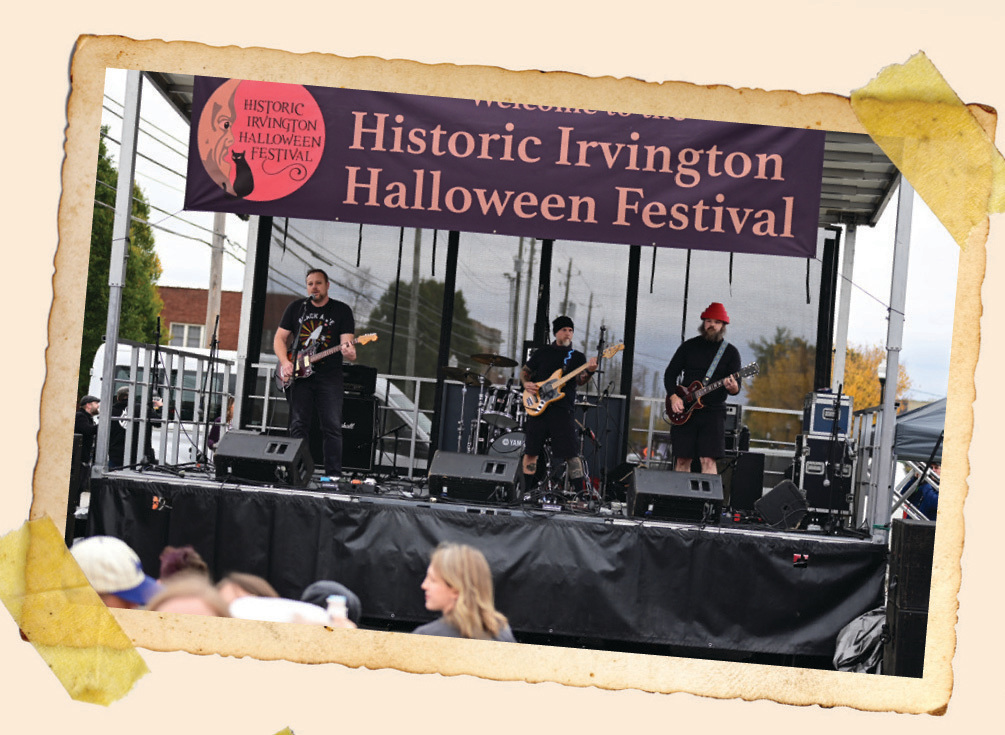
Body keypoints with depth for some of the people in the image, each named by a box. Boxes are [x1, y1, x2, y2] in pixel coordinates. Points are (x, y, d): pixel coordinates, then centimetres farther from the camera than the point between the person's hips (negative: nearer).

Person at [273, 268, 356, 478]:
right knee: (299, 426, -3)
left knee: (333, 427, -7)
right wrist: (285, 362, -6)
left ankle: (334, 475, -5)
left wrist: (349, 352, -29)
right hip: (299, 375, 2)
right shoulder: (296, 308, 11)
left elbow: (347, 341, -5)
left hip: (329, 376, -2)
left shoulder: (342, 310, 4)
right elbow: (279, 338, 12)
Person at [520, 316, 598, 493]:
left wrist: (589, 371, -26)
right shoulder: (543, 352, 13)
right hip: (538, 407, 2)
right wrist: (526, 383, -3)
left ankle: (580, 492, -7)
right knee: (531, 450, 3)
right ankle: (525, 491, 11)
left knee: (570, 452, -9)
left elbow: (579, 380, -5)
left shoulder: (577, 357, 10)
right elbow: (524, 370, 19)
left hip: (563, 409, -2)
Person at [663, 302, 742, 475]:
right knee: (682, 459, 2)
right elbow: (670, 373, 10)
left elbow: (737, 386, 0)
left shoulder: (731, 352, 4)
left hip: (713, 411, -2)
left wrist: (733, 388, -25)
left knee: (708, 460, -11)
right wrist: (673, 396, -6)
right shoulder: (689, 346, 10)